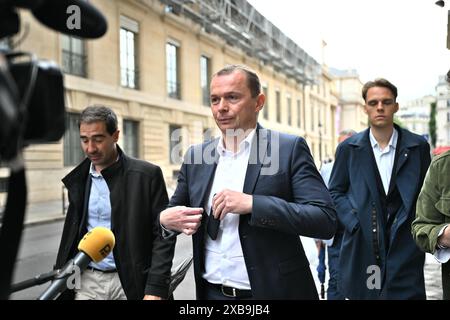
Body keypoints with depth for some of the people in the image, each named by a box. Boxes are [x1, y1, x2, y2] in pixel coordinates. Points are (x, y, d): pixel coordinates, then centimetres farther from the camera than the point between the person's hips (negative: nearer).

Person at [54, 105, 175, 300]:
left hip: (131, 283, -3)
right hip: (87, 281, 3)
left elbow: (163, 234, -9)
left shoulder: (147, 175, -8)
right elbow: (72, 232, 14)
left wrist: (155, 290, -15)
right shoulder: (78, 178, 6)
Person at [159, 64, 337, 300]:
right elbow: (175, 209, 13)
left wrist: (252, 203, -25)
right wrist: (165, 218, -10)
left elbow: (326, 219, -16)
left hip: (272, 291, -3)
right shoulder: (196, 156, 4)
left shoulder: (289, 148, -9)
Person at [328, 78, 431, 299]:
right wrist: (354, 222, -6)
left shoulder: (418, 146, 5)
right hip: (362, 243, 0)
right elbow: (335, 192, 8)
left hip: (404, 245, 0)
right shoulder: (348, 148, 5)